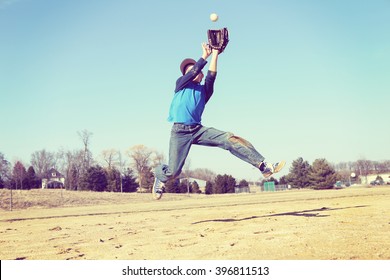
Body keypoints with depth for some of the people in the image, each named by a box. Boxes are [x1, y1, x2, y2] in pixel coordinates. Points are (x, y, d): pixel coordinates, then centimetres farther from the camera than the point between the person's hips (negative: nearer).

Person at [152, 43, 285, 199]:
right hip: (180, 132, -3)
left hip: (198, 130, 3)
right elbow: (193, 72, -6)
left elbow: (211, 76, 0)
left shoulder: (204, 90, 18)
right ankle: (159, 176, 31)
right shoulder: (180, 84, 12)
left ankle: (264, 167, -21)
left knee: (230, 139, -17)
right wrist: (205, 55, -7)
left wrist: (215, 55, -5)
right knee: (173, 172, -7)